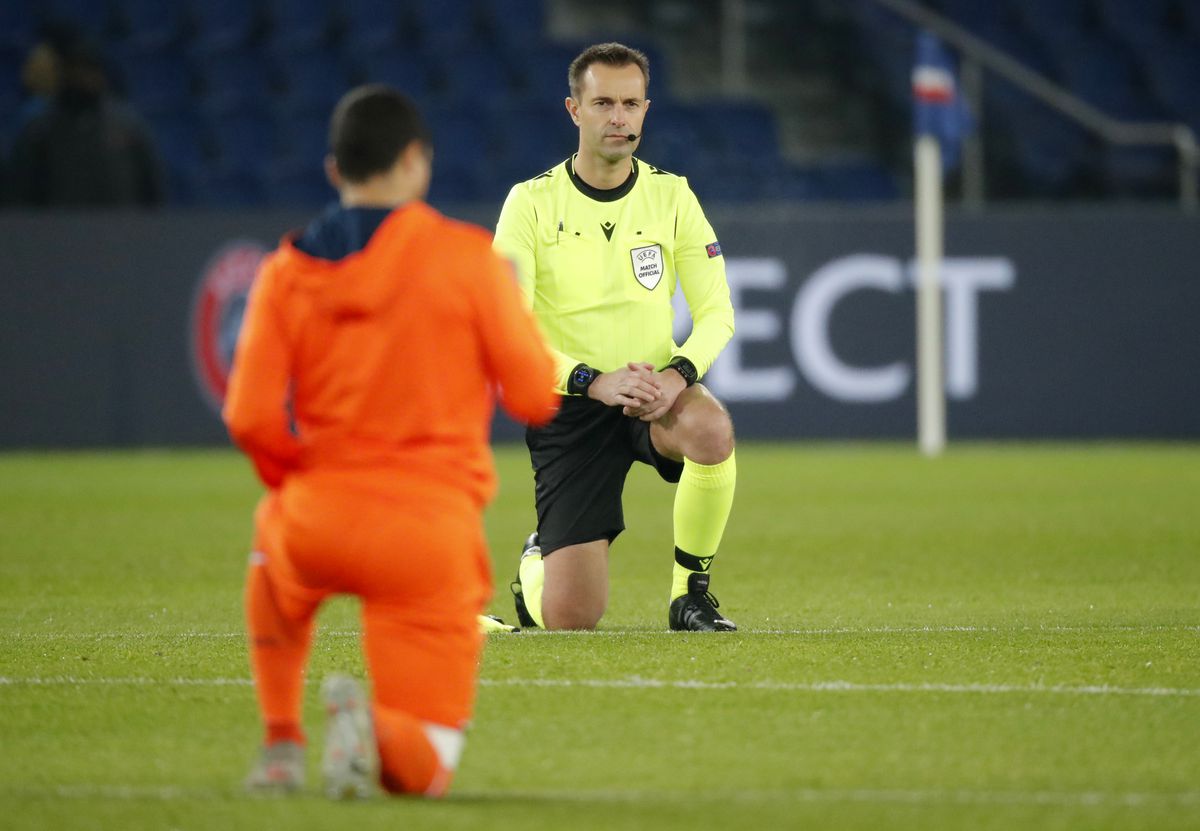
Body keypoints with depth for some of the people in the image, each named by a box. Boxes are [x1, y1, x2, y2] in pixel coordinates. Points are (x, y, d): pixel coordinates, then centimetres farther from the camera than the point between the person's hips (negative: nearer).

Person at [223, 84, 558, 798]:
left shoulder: (287, 271, 5)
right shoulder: (467, 256, -3)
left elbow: (252, 419, -3)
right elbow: (538, 398, -3)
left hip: (315, 524, 3)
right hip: (431, 533, -3)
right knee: (425, 764, 8)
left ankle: (282, 745, 28)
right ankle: (377, 730, -30)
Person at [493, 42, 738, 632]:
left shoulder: (671, 196, 1)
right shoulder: (532, 202, -6)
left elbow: (716, 313, -1)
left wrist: (678, 373, -22)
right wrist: (595, 381, -26)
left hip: (655, 390, 2)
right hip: (568, 407, -2)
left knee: (712, 429, -37)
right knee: (569, 618, -11)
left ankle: (691, 594, -12)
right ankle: (535, 564, 30)